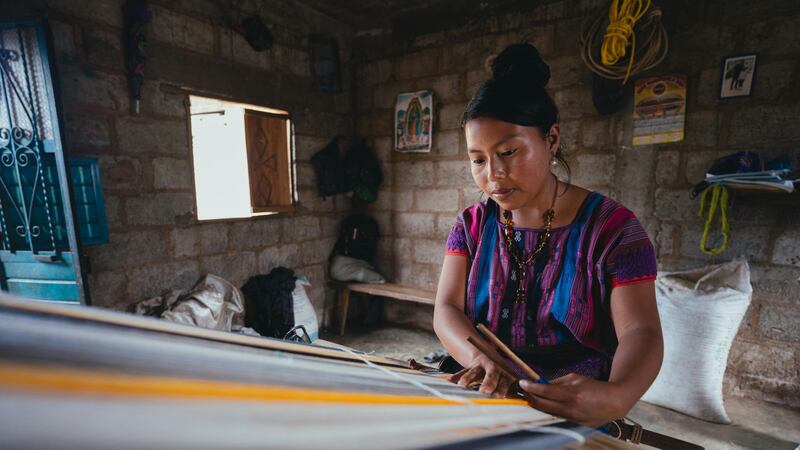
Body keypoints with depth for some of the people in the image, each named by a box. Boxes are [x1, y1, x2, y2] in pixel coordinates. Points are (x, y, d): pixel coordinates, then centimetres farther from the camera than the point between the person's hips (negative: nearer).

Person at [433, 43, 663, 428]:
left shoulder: (610, 226, -5)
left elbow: (641, 332, -13)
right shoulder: (473, 225, 4)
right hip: (481, 403, 2)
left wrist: (616, 397, -34)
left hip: (575, 413, -1)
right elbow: (446, 310, -5)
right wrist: (482, 361, -25)